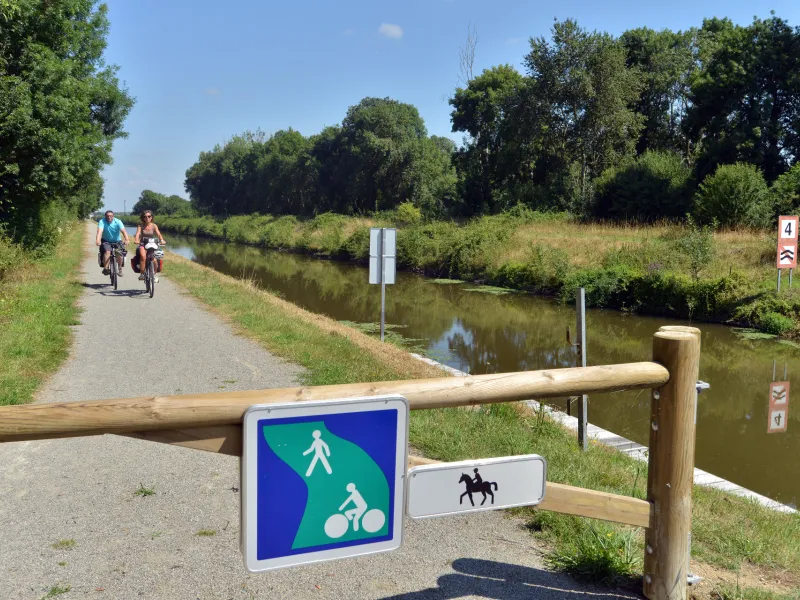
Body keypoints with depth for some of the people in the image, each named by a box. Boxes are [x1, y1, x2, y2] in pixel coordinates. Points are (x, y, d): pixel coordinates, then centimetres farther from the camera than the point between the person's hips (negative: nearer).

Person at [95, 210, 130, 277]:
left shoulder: (118, 221, -14)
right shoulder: (102, 221, -15)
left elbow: (123, 230, -28)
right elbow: (100, 231, -30)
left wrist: (127, 240, -46)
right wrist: (98, 240, -48)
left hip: (117, 241, 1)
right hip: (106, 241, -1)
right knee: (107, 251, -29)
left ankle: (120, 269, 1)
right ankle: (105, 268, -23)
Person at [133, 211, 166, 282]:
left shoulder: (154, 226, 2)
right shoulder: (140, 226, -1)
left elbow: (158, 234, -12)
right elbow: (137, 233, -17)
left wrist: (162, 240, -34)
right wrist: (136, 240, -39)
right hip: (142, 245, -1)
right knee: (143, 256, -34)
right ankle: (142, 274, -23)